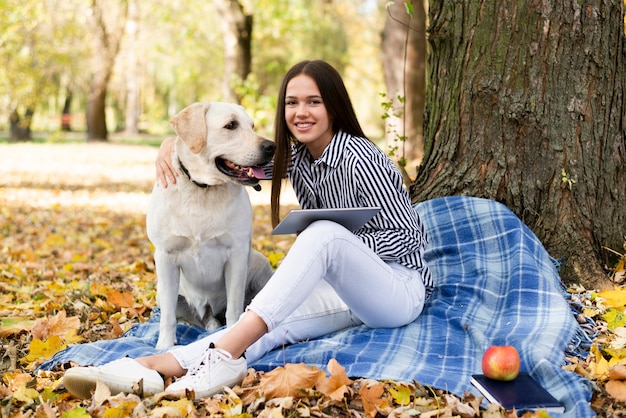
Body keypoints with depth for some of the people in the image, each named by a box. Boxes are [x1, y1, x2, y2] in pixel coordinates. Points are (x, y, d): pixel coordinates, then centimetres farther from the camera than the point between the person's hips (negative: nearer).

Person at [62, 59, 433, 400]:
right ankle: (152, 366, -49)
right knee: (274, 322, -26)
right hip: (345, 292, 6)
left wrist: (337, 246, -20)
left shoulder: (360, 159, -15)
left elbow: (407, 236, -13)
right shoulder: (296, 157, 7)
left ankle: (222, 356, -48)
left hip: (401, 289, -6)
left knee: (325, 233, -35)